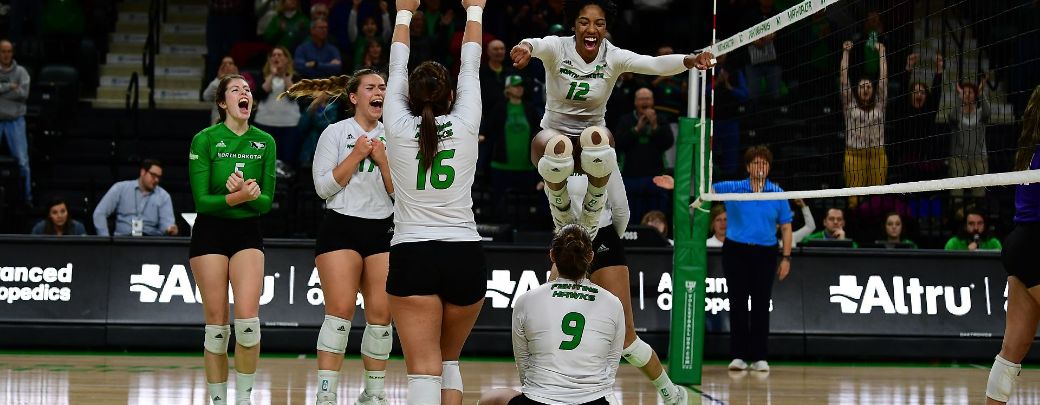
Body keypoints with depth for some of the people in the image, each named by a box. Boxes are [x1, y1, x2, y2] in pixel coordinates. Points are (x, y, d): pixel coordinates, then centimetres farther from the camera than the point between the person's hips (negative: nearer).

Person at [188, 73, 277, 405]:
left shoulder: (265, 142, 5)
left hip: (247, 232, 2)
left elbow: (266, 202, 2)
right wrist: (236, 197, -25)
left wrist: (246, 192, -19)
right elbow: (201, 200, -9)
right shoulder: (205, 139, -5)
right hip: (210, 232, -2)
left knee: (247, 320, -13)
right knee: (217, 324, -2)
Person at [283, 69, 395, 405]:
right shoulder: (335, 132, 1)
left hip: (383, 229, 4)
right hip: (341, 228, -4)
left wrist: (382, 160, -6)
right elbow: (323, 186, -5)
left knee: (381, 314, -1)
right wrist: (356, 156, -11)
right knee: (340, 310, -14)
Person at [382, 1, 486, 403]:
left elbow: (396, 68, 15)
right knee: (449, 362, 19)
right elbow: (471, 66, 15)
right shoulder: (464, 125, 1)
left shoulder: (398, 128, 0)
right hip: (466, 256, 2)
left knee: (425, 370, -9)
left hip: (412, 257, -2)